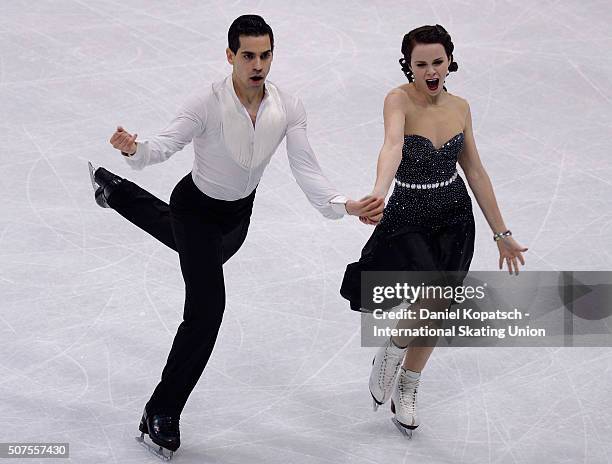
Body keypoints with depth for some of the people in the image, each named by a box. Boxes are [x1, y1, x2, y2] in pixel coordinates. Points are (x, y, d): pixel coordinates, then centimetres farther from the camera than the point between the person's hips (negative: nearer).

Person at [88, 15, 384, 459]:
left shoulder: (288, 108, -21)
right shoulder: (208, 102, -32)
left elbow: (306, 170, -22)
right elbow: (167, 144, -30)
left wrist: (345, 206, -38)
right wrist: (134, 148, -53)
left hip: (238, 214, 6)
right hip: (196, 207, -6)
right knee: (206, 308, -13)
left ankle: (114, 190, 65)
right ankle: (162, 414, 4)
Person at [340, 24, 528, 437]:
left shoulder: (459, 107, -1)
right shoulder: (399, 100, -18)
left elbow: (475, 172, 7)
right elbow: (393, 146, -38)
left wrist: (502, 234, 10)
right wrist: (378, 193, -58)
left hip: (455, 220, 5)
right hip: (408, 219, -5)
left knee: (435, 312, 11)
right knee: (436, 300, -23)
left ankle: (406, 390, 35)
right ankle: (390, 354, 9)